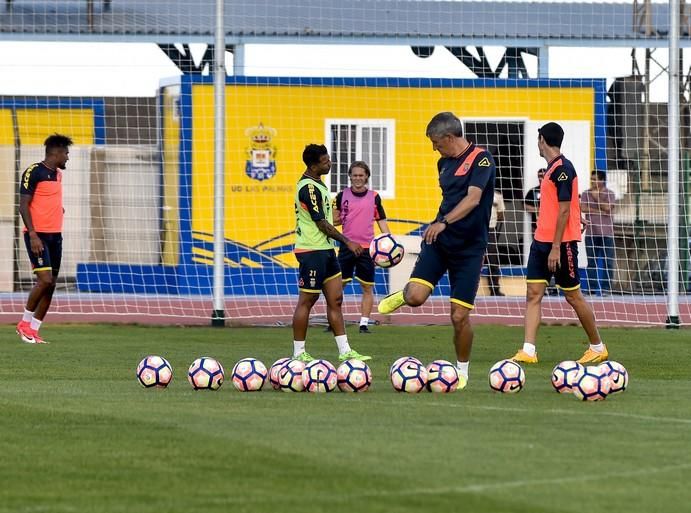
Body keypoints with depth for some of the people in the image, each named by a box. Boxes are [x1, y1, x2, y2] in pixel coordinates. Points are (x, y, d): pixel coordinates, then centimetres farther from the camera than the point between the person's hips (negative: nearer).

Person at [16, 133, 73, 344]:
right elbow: (23, 205, -14)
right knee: (45, 280, -17)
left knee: (51, 284, 4)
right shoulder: (33, 172, -11)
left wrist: (58, 209, 11)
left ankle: (33, 330, 9)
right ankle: (25, 323, -1)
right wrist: (33, 235, -20)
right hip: (37, 235, -9)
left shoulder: (57, 174, 15)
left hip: (55, 235, 9)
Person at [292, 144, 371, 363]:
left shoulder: (315, 184, 14)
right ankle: (299, 354, 3)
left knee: (335, 299, 8)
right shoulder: (309, 188, -18)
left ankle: (345, 351, 9)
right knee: (307, 300, -3)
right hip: (312, 251, -10)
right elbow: (321, 223, -19)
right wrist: (347, 242, -15)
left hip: (325, 250, 10)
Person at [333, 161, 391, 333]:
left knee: (367, 288, 1)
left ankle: (364, 323, 7)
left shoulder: (374, 197, 4)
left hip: (367, 248, 1)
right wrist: (343, 218, -11)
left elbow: (381, 222, 10)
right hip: (347, 246, -1)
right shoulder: (342, 195, 4)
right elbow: (333, 220, 10)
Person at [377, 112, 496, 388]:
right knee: (415, 297, -16)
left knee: (459, 316, -3)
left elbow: (472, 199, -25)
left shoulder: (481, 159, -12)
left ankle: (462, 369, 17)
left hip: (469, 248, -5)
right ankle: (403, 294, 21)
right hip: (439, 241, 5)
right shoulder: (444, 163, 10)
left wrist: (444, 222, -36)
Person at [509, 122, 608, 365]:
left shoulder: (563, 169, -15)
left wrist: (556, 248, -21)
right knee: (533, 294, -2)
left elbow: (564, 210, -19)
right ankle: (528, 351, -8)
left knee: (573, 295, 2)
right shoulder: (552, 168, 13)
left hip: (561, 243, -9)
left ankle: (598, 348, 15)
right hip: (541, 241, 9)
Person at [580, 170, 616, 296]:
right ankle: (592, 288, 7)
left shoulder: (609, 194, 3)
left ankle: (606, 288, 1)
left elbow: (607, 208, -10)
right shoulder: (586, 194, 6)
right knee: (592, 262, 3)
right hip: (591, 233, 2)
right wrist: (601, 212, -11)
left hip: (606, 233, -2)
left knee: (607, 262, -2)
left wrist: (597, 198, -7)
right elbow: (584, 208, -8)